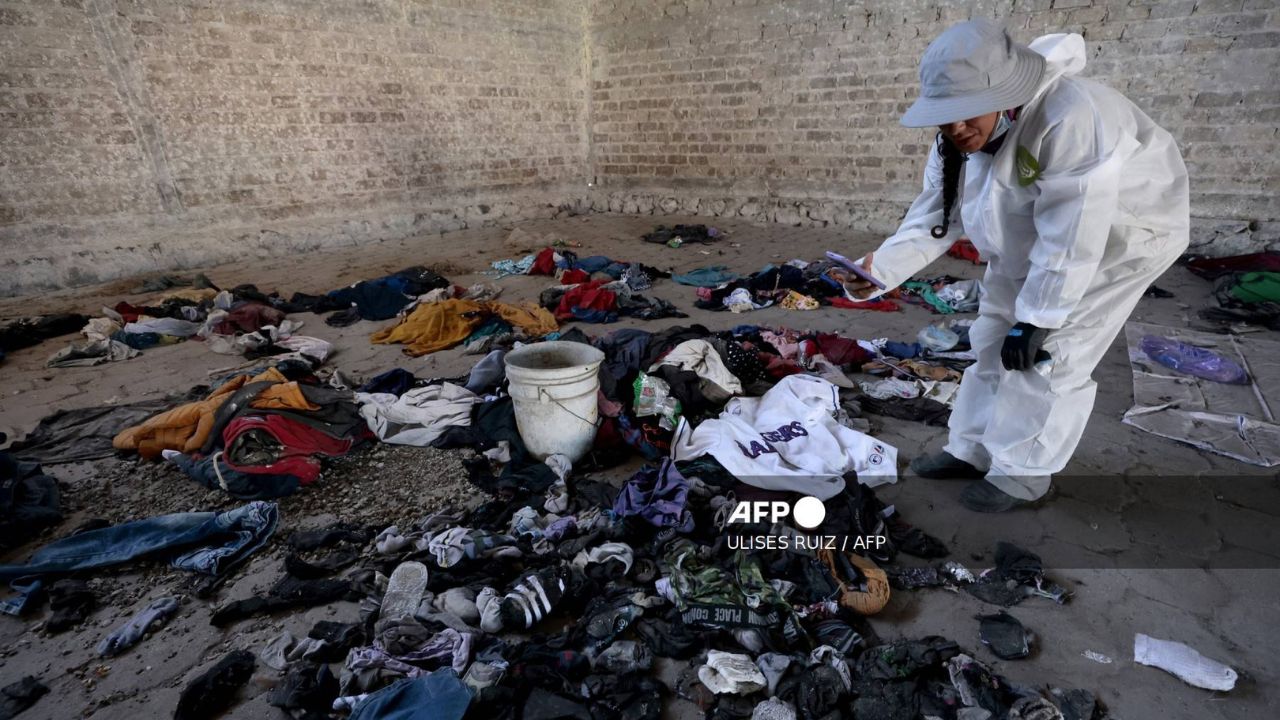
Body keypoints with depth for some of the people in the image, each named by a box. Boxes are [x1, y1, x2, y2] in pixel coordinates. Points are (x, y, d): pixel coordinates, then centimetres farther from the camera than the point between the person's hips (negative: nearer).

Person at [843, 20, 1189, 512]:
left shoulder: (1070, 120, -37)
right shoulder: (957, 141, -13)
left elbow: (1072, 239, -35)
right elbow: (934, 218, -12)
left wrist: (1035, 320, -30)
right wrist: (881, 267, -28)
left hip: (1118, 238, -7)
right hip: (1028, 246, 7)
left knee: (1050, 358, -10)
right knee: (993, 342, 8)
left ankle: (1021, 473, 6)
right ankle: (971, 451, 21)